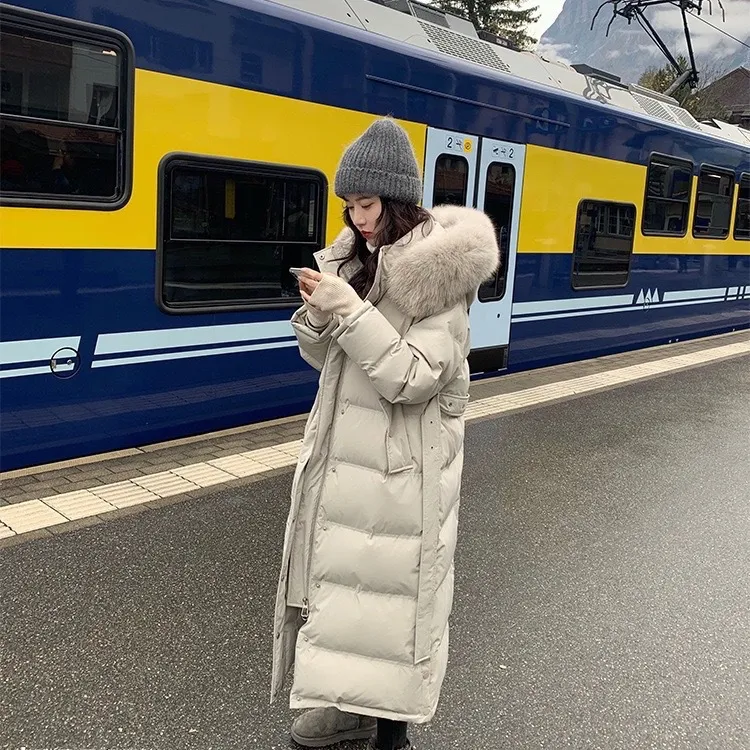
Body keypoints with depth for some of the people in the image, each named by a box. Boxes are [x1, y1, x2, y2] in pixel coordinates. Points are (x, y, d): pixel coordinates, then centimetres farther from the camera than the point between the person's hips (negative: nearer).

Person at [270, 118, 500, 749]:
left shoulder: (439, 274, -14)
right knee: (340, 576, 16)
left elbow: (411, 378, -21)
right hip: (342, 451, 7)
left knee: (393, 590, 4)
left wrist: (347, 310, -23)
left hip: (403, 465, -7)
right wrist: (319, 309, -10)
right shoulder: (359, 257, 8)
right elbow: (321, 356, 11)